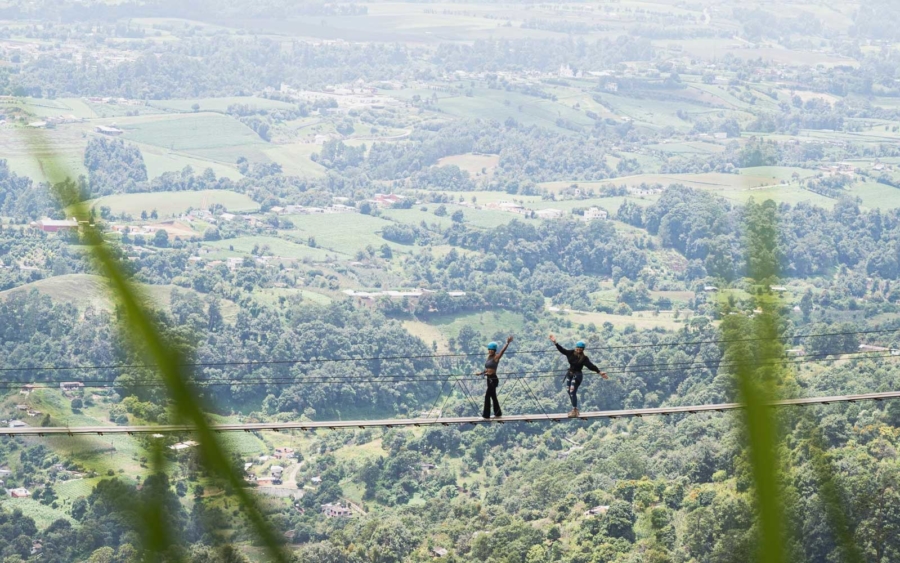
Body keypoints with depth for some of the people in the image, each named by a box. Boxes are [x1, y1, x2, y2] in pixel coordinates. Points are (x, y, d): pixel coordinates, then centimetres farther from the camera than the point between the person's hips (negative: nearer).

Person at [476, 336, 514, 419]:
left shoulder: (496, 357, -11)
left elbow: (502, 350, -25)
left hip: (493, 379, -9)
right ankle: (498, 413, 25)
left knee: (487, 396, -8)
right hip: (489, 379, 9)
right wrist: (481, 373, 27)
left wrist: (507, 343, -37)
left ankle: (486, 415, -4)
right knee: (493, 396, 15)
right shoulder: (488, 358, 12)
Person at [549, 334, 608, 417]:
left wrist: (599, 372, -30)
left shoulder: (584, 358, -16)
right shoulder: (571, 353, -2)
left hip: (577, 375, -7)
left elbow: (591, 365, -21)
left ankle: (574, 411, -7)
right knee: (569, 392, 11)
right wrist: (555, 343, -1)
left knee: (572, 392, -13)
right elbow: (562, 350, 4)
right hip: (570, 374, 7)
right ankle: (575, 410, 21)